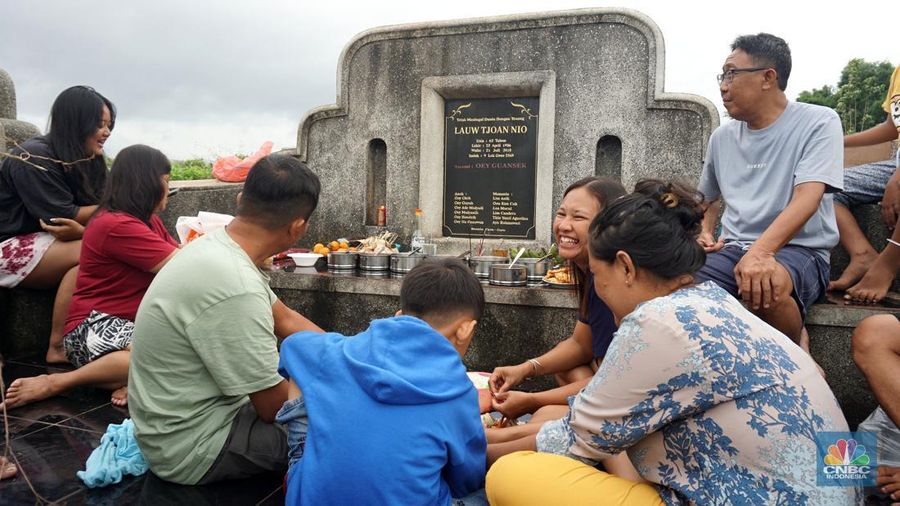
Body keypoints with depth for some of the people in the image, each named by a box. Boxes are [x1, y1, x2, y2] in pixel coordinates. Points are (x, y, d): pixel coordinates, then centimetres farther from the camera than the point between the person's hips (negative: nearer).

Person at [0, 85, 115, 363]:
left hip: (45, 241, 7)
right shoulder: (34, 159, -17)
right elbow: (63, 217, -22)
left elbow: (95, 208, -4)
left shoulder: (85, 160, 6)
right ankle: (58, 349, -26)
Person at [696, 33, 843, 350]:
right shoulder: (722, 137, 14)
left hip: (799, 250, -4)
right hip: (732, 249, 4)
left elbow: (807, 198, -18)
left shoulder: (818, 122, -2)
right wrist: (705, 233, 8)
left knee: (764, 284, -39)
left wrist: (760, 252, -34)